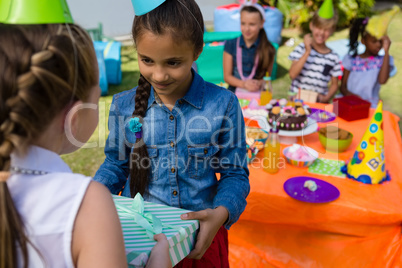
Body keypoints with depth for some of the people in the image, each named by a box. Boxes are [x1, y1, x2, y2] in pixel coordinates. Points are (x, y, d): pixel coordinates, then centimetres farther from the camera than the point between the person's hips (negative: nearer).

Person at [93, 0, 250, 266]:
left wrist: (222, 212, -24)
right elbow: (116, 164, 7)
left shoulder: (223, 104, -12)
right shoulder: (123, 105, -6)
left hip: (200, 235, -1)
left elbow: (235, 173, -6)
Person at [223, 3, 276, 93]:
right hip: (234, 92, 1)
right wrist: (243, 84, -13)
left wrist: (259, 83, -14)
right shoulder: (230, 44, 3)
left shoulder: (268, 49, 1)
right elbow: (227, 76, 4)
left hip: (257, 93, 0)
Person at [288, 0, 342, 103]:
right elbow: (292, 74, -12)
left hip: (319, 102, 2)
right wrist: (307, 52, -14)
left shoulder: (333, 57, 5)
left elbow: (334, 84, 14)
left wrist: (326, 98, -5)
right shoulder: (302, 49, -1)